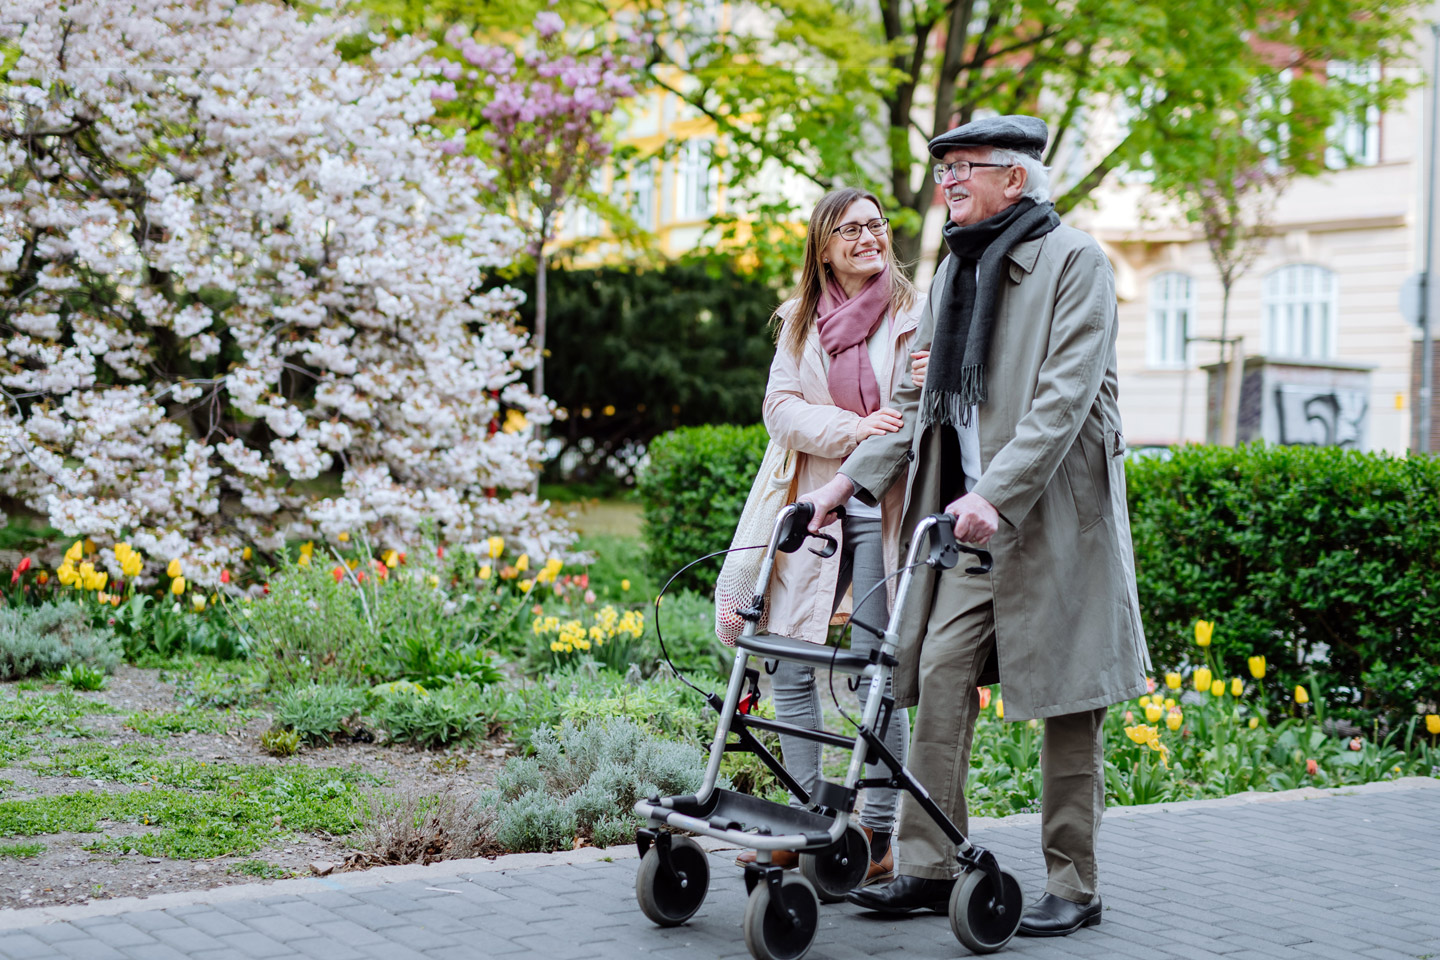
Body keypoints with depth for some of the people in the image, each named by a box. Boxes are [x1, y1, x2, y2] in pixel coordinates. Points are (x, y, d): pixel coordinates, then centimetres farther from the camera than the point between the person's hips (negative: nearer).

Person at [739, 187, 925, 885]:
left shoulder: (914, 315, 2)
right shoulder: (801, 322, 13)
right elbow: (780, 409, 2)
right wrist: (853, 428, -13)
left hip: (884, 511, -4)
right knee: (787, 665, 4)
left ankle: (877, 836, 6)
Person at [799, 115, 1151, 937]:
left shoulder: (1075, 261, -6)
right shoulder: (955, 270, 17)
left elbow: (1065, 394, -17)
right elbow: (918, 399, 20)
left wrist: (996, 493, -27)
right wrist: (852, 478, 8)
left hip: (1054, 515, -6)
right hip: (971, 523, 6)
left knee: (1068, 702, 1)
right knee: (940, 677, -1)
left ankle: (1074, 887, 10)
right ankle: (929, 869, 6)